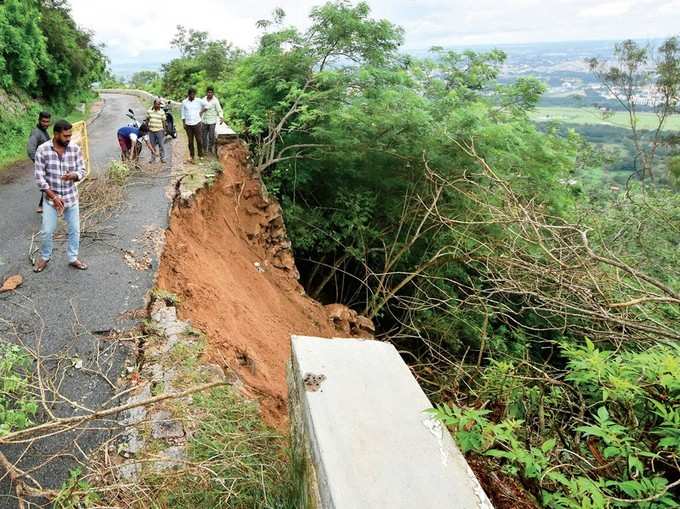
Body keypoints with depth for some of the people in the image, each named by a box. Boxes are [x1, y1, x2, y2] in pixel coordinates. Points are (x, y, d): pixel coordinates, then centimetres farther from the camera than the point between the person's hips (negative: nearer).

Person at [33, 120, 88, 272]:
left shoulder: (75, 149, -7)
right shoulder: (42, 150, -13)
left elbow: (82, 171, -1)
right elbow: (39, 176, -11)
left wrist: (73, 176, -25)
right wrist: (53, 196, -16)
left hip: (71, 197, 2)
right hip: (51, 197, -2)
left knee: (75, 230, 9)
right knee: (47, 231, 6)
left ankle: (73, 258, 27)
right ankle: (44, 257, 30)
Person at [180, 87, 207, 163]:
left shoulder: (199, 101, -3)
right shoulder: (184, 102, 1)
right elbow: (182, 113, 8)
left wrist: (201, 112, 4)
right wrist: (183, 123, 3)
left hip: (197, 123, -1)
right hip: (188, 124, 1)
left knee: (199, 140, -2)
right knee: (190, 141, 7)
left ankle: (200, 155, 12)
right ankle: (191, 156, 17)